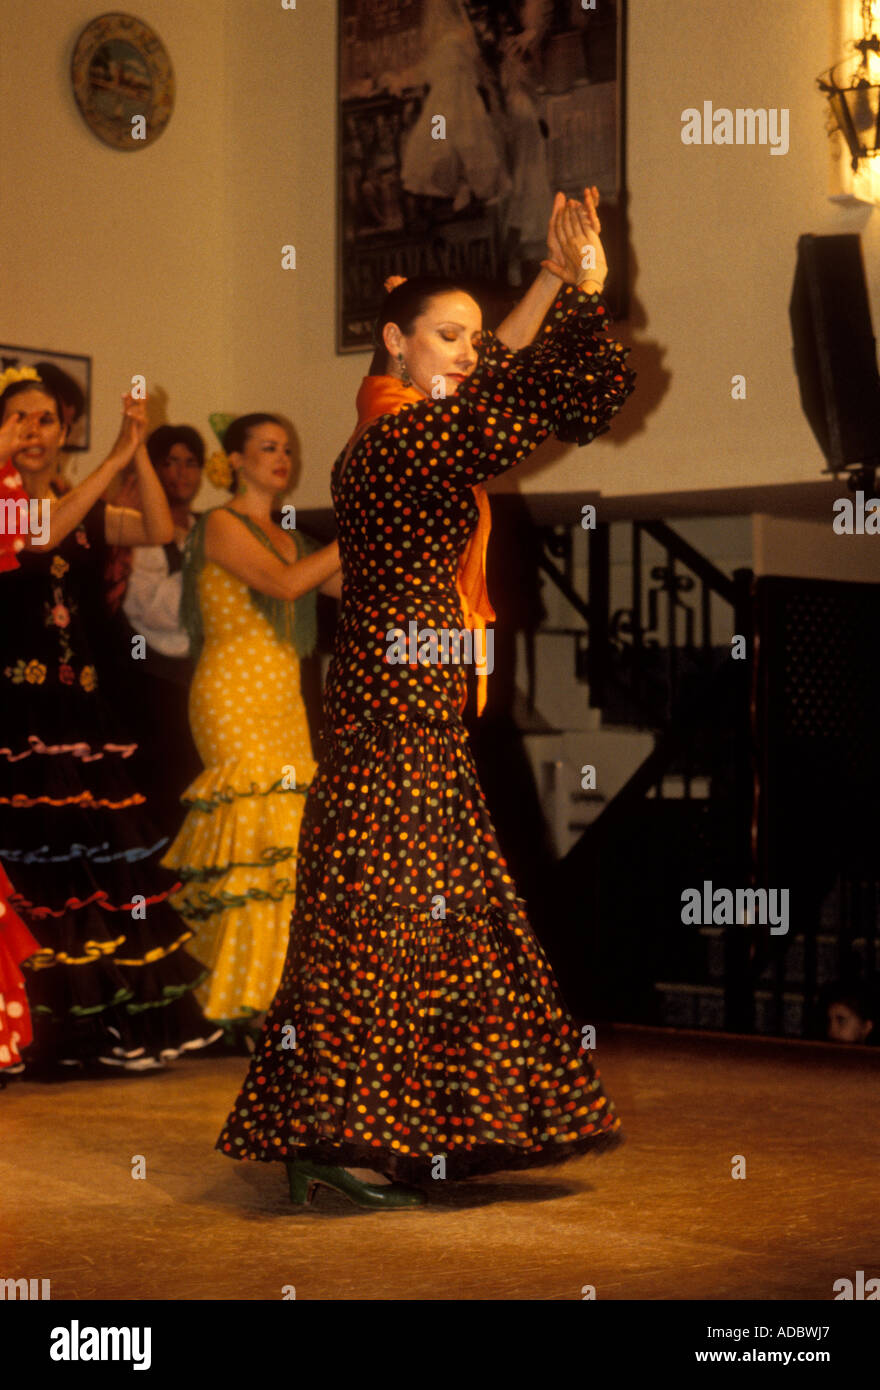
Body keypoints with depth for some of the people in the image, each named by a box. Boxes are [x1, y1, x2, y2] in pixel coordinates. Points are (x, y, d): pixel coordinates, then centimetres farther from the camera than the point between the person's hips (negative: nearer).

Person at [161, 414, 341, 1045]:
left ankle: (272, 997, 5)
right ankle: (246, 1008, -12)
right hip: (234, 694, -7)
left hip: (283, 697, 7)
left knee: (286, 844, 1)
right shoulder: (222, 525, -2)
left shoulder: (290, 539, 20)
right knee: (260, 836, -14)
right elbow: (284, 583, -15)